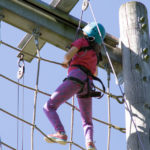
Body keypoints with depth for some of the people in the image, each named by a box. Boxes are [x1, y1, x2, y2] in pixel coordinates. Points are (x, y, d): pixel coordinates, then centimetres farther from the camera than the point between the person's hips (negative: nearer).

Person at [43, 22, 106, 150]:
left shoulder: (82, 41, 11)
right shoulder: (96, 53, 32)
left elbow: (68, 55, -3)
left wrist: (66, 62, 21)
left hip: (76, 78, -7)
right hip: (88, 86, 7)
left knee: (49, 107, -10)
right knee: (87, 122, 14)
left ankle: (61, 134, -31)